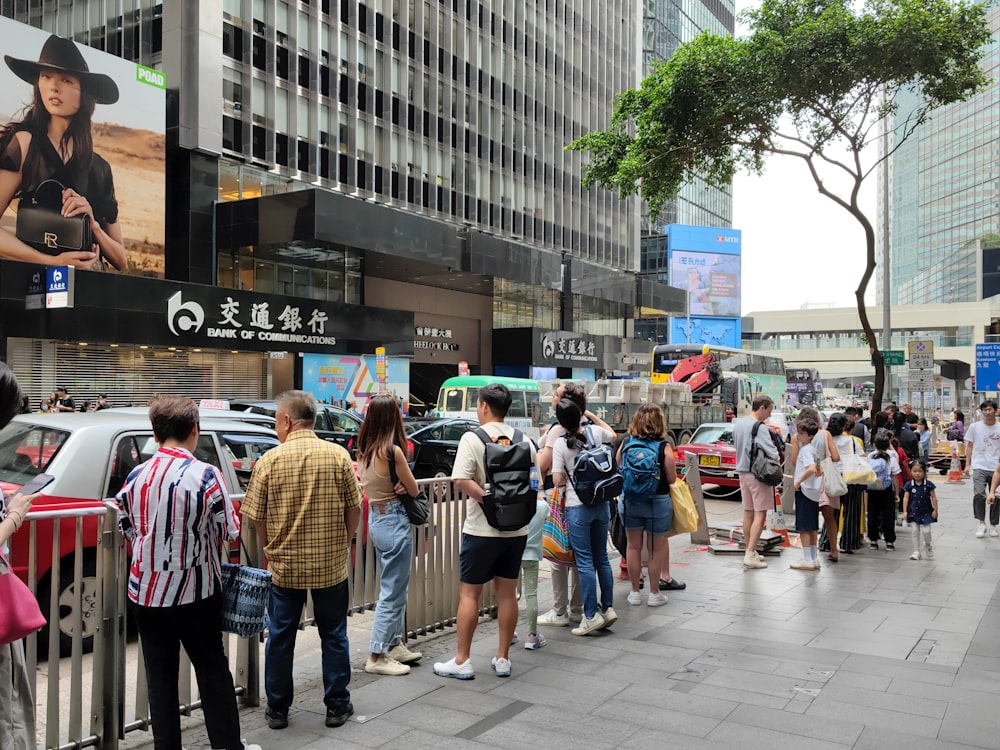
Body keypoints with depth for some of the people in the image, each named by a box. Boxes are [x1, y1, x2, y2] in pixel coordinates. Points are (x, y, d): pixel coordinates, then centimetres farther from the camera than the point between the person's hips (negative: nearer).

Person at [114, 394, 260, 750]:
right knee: (212, 670, 11)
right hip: (194, 591, -3)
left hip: (146, 591, 3)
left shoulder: (135, 476, -3)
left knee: (160, 676, 12)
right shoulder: (206, 475, -16)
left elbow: (128, 531, 7)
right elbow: (229, 532, -8)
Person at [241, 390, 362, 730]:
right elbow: (354, 508, -2)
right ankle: (337, 705, 22)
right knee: (333, 635, 13)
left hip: (284, 565, 0)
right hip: (331, 565, 1)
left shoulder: (269, 460, -9)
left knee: (280, 637, 14)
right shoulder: (338, 456, -7)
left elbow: (256, 515, -5)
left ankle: (277, 708, 25)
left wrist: (271, 549, 11)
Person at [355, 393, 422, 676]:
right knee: (393, 592, 1)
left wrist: (396, 485, -8)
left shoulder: (364, 449, 3)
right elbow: (414, 490, -11)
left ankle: (394, 644, 29)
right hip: (394, 522, -9)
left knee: (391, 587, 19)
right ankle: (377, 656, 6)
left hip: (375, 519, 9)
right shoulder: (392, 451, -21)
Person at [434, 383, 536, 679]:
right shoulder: (523, 440, 4)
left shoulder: (473, 438, -11)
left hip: (482, 529, -5)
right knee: (507, 592, 12)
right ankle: (502, 658, 19)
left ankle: (462, 661, 10)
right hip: (516, 529, 5)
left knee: (469, 593, 5)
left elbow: (461, 481, -22)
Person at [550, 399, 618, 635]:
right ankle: (608, 608, 19)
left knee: (585, 562, 0)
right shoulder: (595, 431, 0)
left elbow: (557, 480, -13)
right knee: (602, 558, 15)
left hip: (577, 507, -5)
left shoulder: (561, 444, -12)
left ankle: (591, 615, 2)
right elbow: (613, 436, 24)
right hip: (602, 504, 5)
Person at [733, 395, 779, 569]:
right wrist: (776, 460, 1)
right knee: (760, 515, -5)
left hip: (742, 472, 8)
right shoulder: (759, 428, -18)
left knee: (748, 513, 14)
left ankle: (750, 551, 22)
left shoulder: (738, 424, 8)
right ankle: (750, 555, -8)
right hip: (758, 474, -8)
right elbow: (773, 453, -19)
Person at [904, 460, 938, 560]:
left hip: (925, 512, -1)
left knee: (926, 530, -5)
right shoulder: (909, 485, -3)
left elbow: (933, 498, 1)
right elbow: (906, 498, -3)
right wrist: (905, 511, -8)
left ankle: (927, 545, 26)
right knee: (915, 531, 3)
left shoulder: (928, 484, -4)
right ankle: (916, 551, 13)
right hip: (913, 512, 1)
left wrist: (935, 510, -2)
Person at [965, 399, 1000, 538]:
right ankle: (981, 523, -6)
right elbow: (969, 446, 8)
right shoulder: (975, 427, 3)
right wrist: (967, 464, 3)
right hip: (979, 467, -1)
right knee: (979, 494, -17)